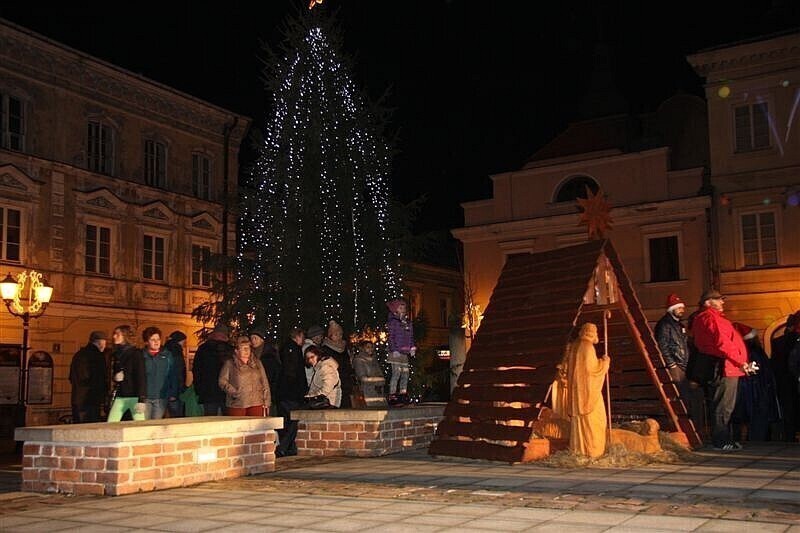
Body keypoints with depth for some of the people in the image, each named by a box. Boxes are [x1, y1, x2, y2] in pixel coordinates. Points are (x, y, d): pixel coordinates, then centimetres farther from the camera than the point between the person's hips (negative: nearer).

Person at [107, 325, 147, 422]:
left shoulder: (135, 353, -6)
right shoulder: (115, 354, 13)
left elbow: (141, 377, -12)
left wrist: (141, 399, -20)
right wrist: (114, 377, -1)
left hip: (134, 396, -6)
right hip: (119, 397, 6)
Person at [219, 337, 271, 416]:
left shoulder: (257, 363, 17)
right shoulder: (229, 363, 8)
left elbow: (265, 384, 15)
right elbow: (222, 381, 1)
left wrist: (266, 403, 8)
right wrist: (234, 392, -12)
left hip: (256, 404, 2)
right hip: (236, 406, -2)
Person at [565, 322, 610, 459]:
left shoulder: (573, 346, 9)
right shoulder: (588, 347, -15)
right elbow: (592, 368, -18)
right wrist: (605, 362, -2)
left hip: (575, 388, 8)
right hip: (587, 388, -8)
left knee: (577, 417, 13)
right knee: (592, 418, -3)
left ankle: (577, 448, 16)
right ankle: (592, 449, -3)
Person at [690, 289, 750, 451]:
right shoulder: (711, 317, -12)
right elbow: (722, 342, -22)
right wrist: (740, 361, -21)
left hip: (726, 368, 11)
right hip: (725, 367, -11)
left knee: (724, 406, 16)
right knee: (723, 406, -7)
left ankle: (725, 440, 23)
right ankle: (720, 441, -4)